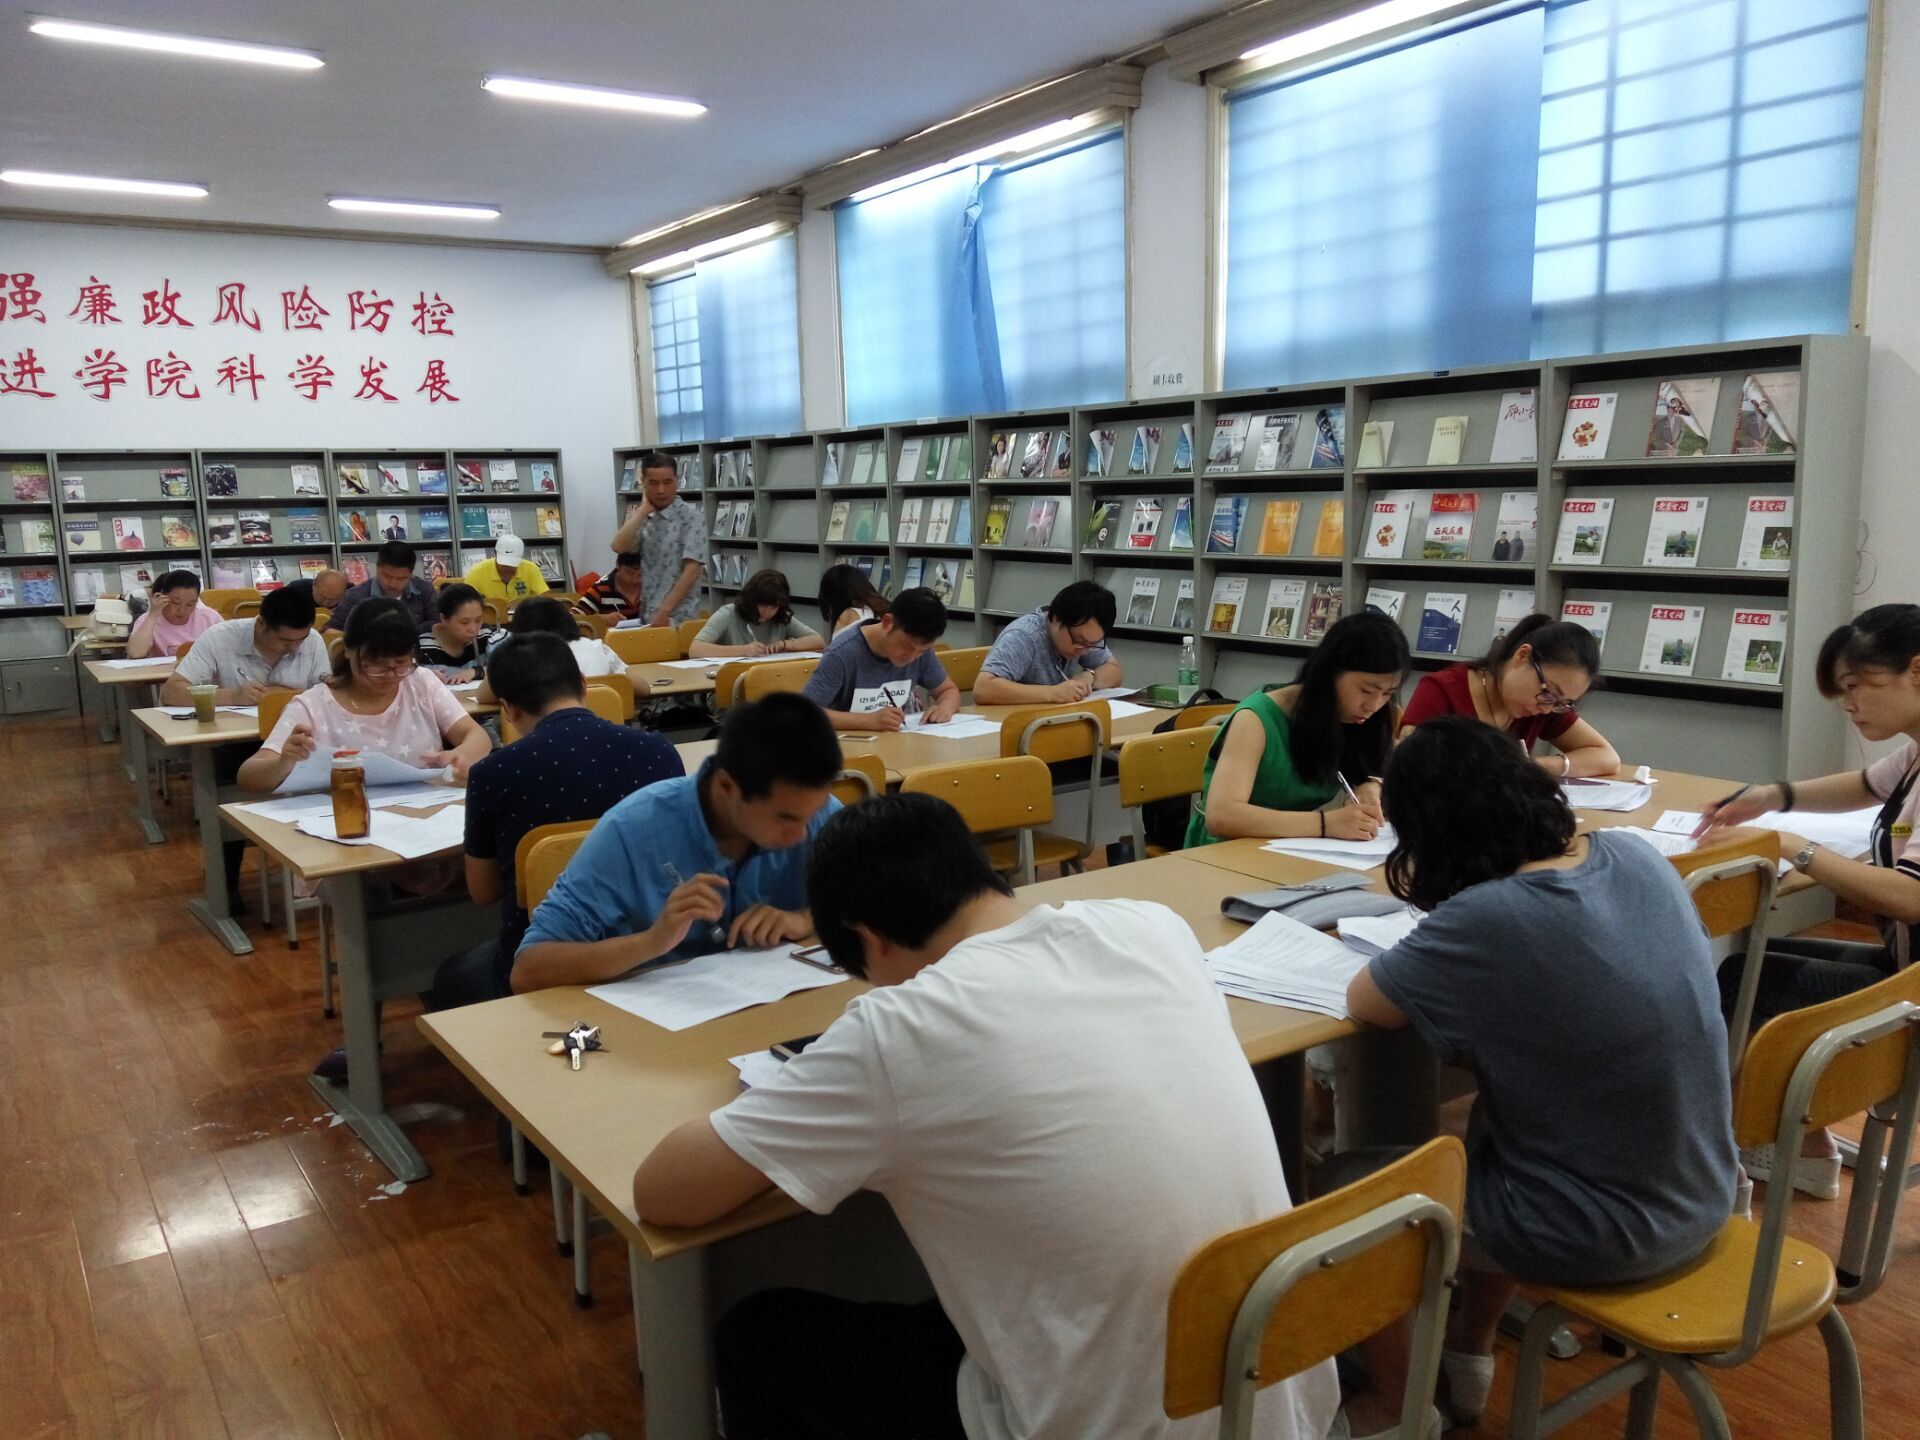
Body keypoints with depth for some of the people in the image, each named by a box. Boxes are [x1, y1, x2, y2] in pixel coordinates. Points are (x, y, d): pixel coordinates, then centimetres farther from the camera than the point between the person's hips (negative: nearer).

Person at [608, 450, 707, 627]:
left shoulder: (690, 516, -7)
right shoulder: (639, 516, 11)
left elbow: (692, 569, -15)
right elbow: (619, 547, -7)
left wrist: (665, 611, -20)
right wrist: (644, 509, -5)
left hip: (678, 618, -5)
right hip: (645, 614, 5)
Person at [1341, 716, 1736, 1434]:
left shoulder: (1483, 921, -27)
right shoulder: (1638, 857, -6)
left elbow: (1361, 1002, -11)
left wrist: (1430, 946, 3)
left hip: (1594, 1233, -7)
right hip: (1702, 1199, 7)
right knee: (1485, 1120, 32)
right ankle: (1467, 1357, 44)